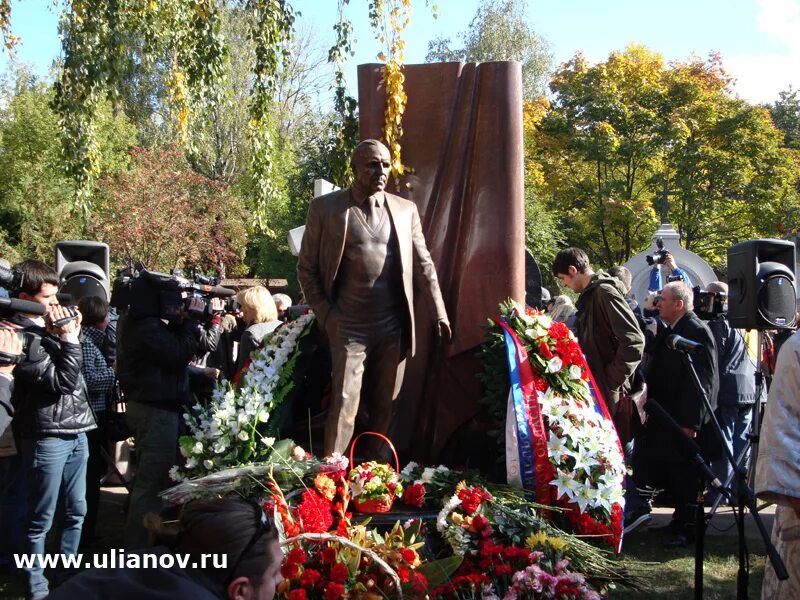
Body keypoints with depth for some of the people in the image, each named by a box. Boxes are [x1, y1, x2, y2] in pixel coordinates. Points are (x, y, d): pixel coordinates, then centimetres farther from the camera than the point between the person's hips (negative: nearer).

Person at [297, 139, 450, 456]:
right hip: (349, 328, -3)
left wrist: (439, 313, 5)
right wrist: (325, 316, -3)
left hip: (394, 328, 3)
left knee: (383, 408, 9)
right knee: (344, 407, -7)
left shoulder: (405, 210, 8)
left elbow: (423, 264, 11)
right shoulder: (325, 208, -1)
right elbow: (306, 267, 3)